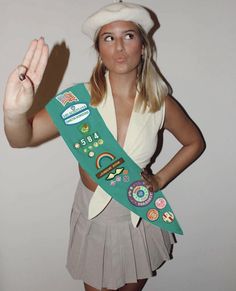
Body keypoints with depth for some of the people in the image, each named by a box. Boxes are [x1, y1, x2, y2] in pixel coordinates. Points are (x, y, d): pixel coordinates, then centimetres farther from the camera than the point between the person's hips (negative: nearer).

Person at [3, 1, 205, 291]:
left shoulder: (159, 103, -13)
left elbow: (195, 142, 5)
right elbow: (22, 139, -29)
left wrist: (160, 179, -4)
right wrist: (15, 113, -51)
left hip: (140, 214, 2)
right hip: (94, 215, -1)